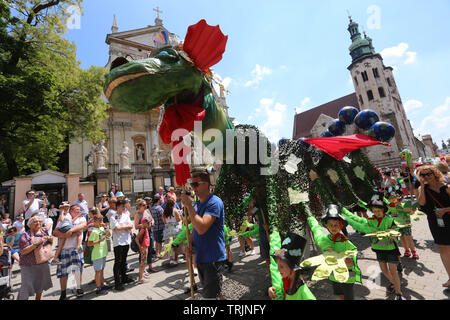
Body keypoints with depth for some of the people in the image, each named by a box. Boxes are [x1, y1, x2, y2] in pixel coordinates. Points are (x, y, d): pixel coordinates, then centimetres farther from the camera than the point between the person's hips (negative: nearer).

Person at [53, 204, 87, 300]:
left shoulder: (81, 218, 5)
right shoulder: (63, 220, 9)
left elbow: (83, 224, -16)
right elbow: (55, 232, 1)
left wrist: (71, 230, -24)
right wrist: (64, 235, -15)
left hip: (76, 248, -1)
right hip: (64, 249, 1)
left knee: (78, 268, -7)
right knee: (63, 272, 7)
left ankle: (79, 289, 11)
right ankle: (63, 294, 22)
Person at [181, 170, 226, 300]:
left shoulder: (214, 202, -19)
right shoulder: (197, 203, 8)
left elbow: (201, 228, -30)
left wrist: (189, 206, -24)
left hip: (213, 259, -8)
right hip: (200, 257, 8)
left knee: (211, 296, 2)